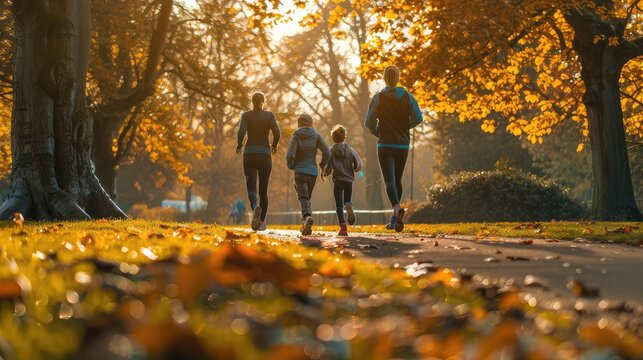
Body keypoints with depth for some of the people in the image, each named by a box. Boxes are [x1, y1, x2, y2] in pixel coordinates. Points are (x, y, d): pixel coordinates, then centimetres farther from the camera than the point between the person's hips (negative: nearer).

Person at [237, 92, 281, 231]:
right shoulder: (269, 115, 0)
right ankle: (262, 222, 13)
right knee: (263, 190, 12)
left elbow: (241, 132, -14)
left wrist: (239, 146, 4)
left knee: (251, 188, -5)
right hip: (265, 155, 1)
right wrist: (274, 146, 9)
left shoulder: (246, 115, 0)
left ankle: (255, 208, -38)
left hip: (249, 155, -1)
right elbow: (277, 133, -10)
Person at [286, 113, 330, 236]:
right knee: (307, 197, 17)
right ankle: (306, 226, 9)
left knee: (303, 198, -10)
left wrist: (291, 166, 8)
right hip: (313, 172, 3)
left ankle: (307, 217, -39)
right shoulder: (316, 136, 3)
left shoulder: (296, 137, -4)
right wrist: (322, 166, 12)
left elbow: (290, 155, -12)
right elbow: (327, 152, -3)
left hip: (300, 172, -3)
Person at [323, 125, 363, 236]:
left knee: (339, 204, 3)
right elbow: (359, 165, -3)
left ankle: (343, 226, -14)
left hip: (337, 180, -1)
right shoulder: (350, 150, 1)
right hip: (349, 179, 1)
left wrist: (325, 173, 14)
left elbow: (328, 168, -8)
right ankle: (349, 206, -19)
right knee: (347, 200, 19)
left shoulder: (331, 151, -4)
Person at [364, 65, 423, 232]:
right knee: (398, 180, 15)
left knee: (389, 181, -9)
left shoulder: (378, 98, -3)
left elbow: (369, 122, -5)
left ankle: (397, 209, -36)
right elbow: (418, 118, -7)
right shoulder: (407, 97, 2)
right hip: (403, 145, 3)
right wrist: (404, 126, 11)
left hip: (385, 145, -3)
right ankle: (394, 219, 18)